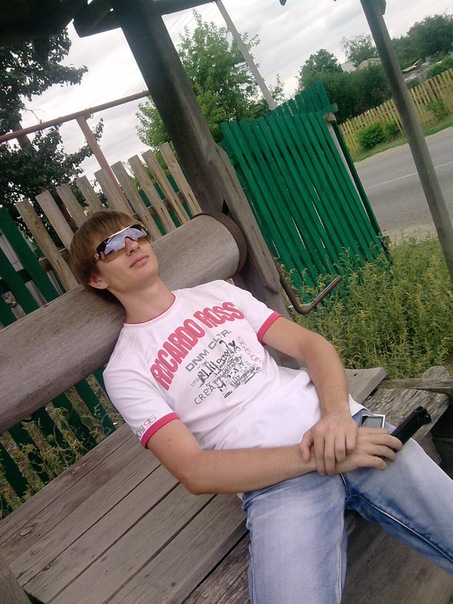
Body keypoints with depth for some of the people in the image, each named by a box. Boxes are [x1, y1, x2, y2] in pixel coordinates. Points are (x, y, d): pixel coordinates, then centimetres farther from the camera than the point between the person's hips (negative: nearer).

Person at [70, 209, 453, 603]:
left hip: (348, 427, 3)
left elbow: (311, 343, 9)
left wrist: (337, 412, -12)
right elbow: (194, 471, -8)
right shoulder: (125, 371, 4)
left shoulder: (218, 292, 16)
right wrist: (315, 457, -16)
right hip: (275, 481, -2)